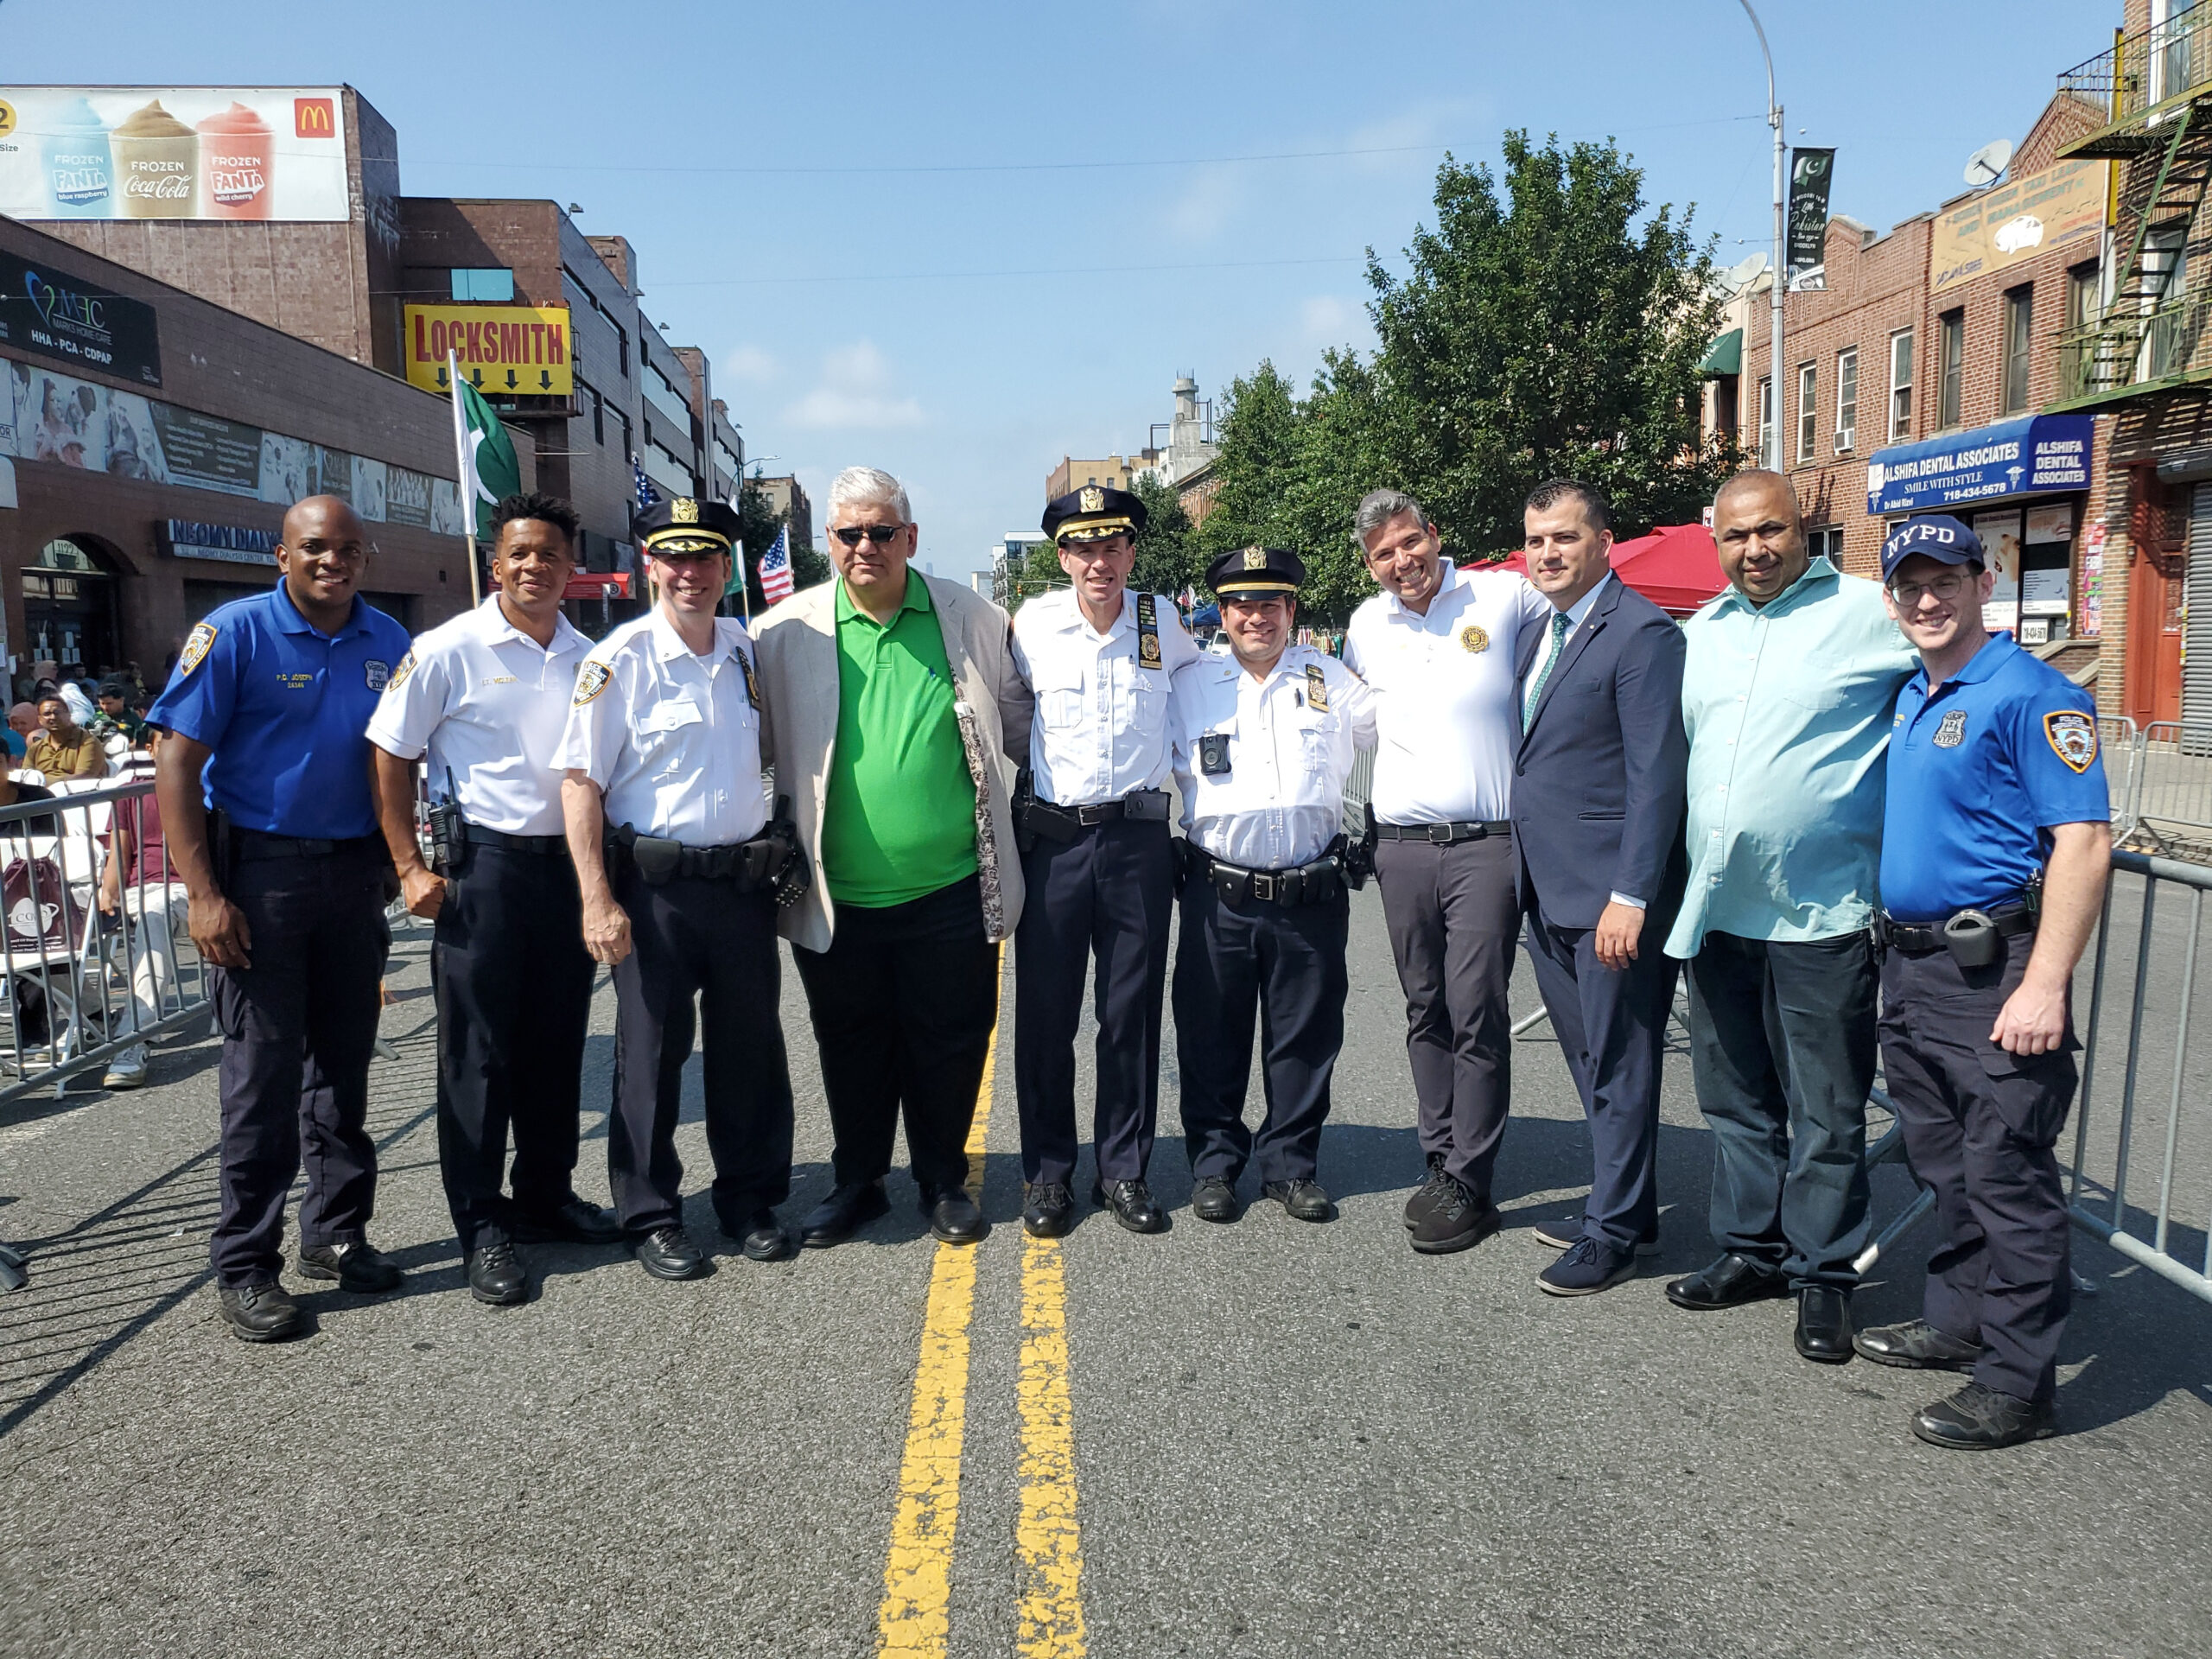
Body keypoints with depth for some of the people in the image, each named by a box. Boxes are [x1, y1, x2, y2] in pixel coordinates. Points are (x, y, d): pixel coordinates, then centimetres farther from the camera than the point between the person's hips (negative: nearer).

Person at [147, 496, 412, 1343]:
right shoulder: (235, 633, -7)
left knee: (344, 1060, 12)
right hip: (260, 869, -4)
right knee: (263, 1069, -1)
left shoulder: (388, 641, 6)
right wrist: (202, 893, -16)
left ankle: (336, 1232, 25)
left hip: (355, 870, 4)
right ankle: (245, 1264, 11)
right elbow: (177, 763, -10)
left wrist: (398, 860, 7)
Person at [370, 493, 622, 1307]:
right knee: (477, 1050, 2)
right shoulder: (449, 649, -5)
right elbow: (391, 756, -4)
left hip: (568, 864, 5)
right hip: (484, 864, -5)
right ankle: (480, 1225, 12)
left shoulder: (586, 657, 9)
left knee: (557, 1042, 13)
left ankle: (546, 1194, 29)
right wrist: (411, 867, -9)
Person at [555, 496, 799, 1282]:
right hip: (655, 885, -4)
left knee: (751, 1046, 10)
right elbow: (581, 783, -9)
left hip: (744, 880, 4)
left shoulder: (748, 651, 9)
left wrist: (780, 860, 18)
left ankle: (752, 1201, 26)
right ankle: (651, 1217, 19)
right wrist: (597, 900, -15)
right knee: (651, 1052, 5)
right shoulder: (620, 660, -7)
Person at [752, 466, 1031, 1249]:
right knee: (851, 1048, 14)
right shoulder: (787, 633, -1)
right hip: (836, 897, 0)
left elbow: (1019, 723, 14)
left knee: (949, 1044, 10)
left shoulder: (973, 620, 1)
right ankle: (856, 1181, 34)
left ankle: (944, 1180, 31)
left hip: (950, 891, 0)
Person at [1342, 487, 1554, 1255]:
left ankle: (1468, 1187, 2)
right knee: (1425, 1013, 10)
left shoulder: (1503, 596, -1)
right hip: (1401, 844, 4)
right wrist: (1366, 821, 22)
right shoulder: (1365, 627, 11)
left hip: (1487, 841, -4)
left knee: (1477, 1013, -6)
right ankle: (1440, 1163, 21)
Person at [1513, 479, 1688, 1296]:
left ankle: (1614, 1232, 16)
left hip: (1611, 896, -8)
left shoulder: (1642, 632, -11)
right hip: (1547, 892, 8)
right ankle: (1625, 1205, 31)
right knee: (1590, 1062, 17)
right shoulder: (1535, 637, 15)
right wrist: (1526, 879, 12)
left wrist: (1629, 896, -20)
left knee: (1618, 1066, 3)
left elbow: (1656, 775, -16)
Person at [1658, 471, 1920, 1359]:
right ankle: (1751, 1248, 30)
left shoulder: (1869, 613, -5)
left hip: (1821, 914, -5)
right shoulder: (1700, 631, 13)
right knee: (1735, 1100, 16)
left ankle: (1823, 1273, 20)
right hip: (1715, 910, 6)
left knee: (1826, 1113, 5)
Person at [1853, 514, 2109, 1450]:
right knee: (1944, 1165, 18)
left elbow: (2084, 841, -18)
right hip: (1910, 968, 8)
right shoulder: (1907, 698, 14)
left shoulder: (2032, 695, -12)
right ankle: (1959, 1321, 33)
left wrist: (2044, 986, -24)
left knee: (2006, 1178, -2)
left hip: (1993, 976, -8)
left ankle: (2017, 1384, 7)